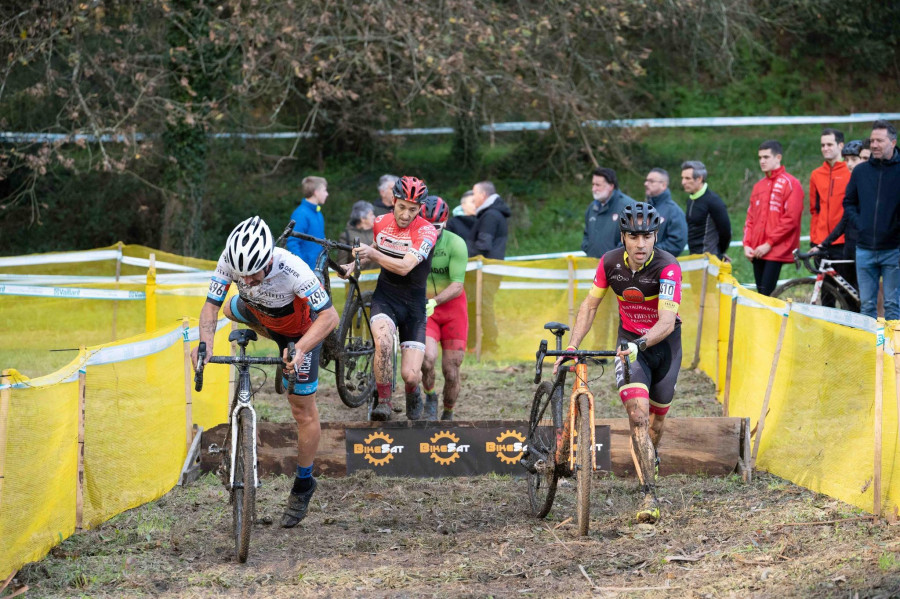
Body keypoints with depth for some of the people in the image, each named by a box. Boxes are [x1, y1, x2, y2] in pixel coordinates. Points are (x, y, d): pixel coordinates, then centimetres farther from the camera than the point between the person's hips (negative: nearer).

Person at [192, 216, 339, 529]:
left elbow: (330, 316, -40)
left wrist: (300, 350, -54)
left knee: (303, 410, -1)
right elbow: (211, 305, -25)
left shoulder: (292, 270, -45)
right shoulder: (230, 261, -33)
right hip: (260, 312, 5)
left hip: (301, 328, -5)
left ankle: (303, 485, 15)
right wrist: (205, 344, -45)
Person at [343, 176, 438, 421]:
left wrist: (372, 254, -38)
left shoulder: (426, 232, -17)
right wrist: (356, 263, 4)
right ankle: (384, 401, -16)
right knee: (383, 342, -32)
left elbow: (405, 267, -28)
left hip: (413, 302, -2)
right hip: (385, 296, 2)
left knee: (410, 375, -9)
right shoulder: (381, 223, -1)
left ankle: (413, 394, 29)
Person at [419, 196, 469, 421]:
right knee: (427, 358, -24)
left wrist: (434, 301, -36)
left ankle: (448, 415, 23)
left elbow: (457, 286, -21)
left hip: (451, 307, 0)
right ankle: (430, 398, 5)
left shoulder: (455, 244, -15)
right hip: (424, 309, 0)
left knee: (451, 370, 0)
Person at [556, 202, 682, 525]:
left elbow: (667, 321, -34)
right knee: (638, 414, -18)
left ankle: (651, 458, 48)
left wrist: (640, 344, -50)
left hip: (663, 343, -1)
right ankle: (649, 496, -21)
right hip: (629, 345, 1)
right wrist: (572, 346, -13)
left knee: (657, 416, 13)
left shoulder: (667, 266, -25)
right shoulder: (610, 263, -14)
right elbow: (590, 305, -2)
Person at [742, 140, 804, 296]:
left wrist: (769, 244, -14)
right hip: (757, 253, 7)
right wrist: (747, 245, 4)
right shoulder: (759, 186, 19)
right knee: (760, 294, 4)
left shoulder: (789, 183, -3)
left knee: (766, 294, -15)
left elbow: (791, 219, -11)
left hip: (776, 251, -7)